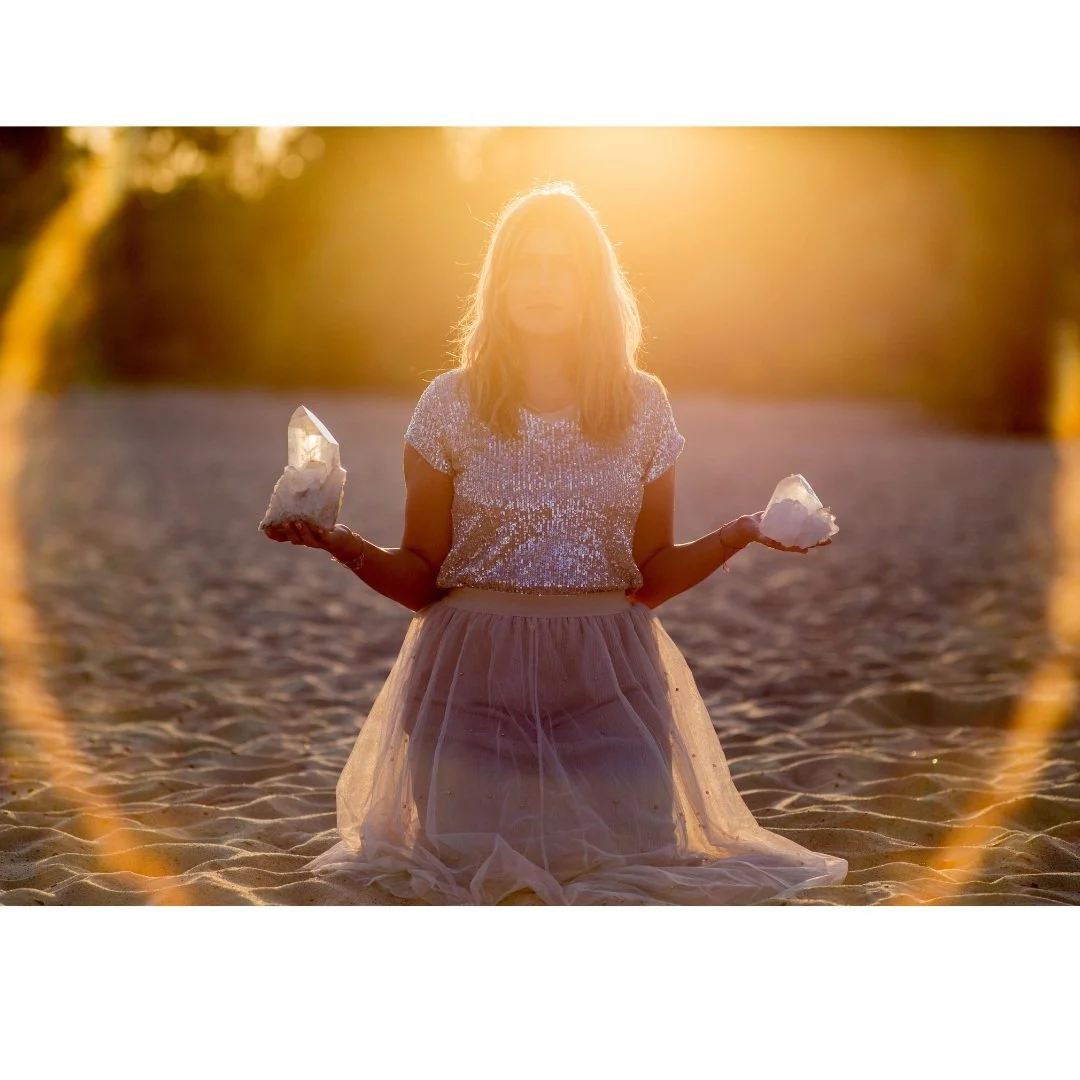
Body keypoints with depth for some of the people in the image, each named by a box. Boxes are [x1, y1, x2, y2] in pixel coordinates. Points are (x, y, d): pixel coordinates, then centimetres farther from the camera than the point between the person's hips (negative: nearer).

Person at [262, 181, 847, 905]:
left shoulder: (642, 404, 6)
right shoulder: (450, 405, 1)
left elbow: (652, 575, 9)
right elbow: (420, 580, 2)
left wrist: (738, 534, -5)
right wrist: (345, 545, -16)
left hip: (608, 681, 1)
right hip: (475, 678, -1)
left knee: (631, 877, -11)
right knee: (477, 876, -10)